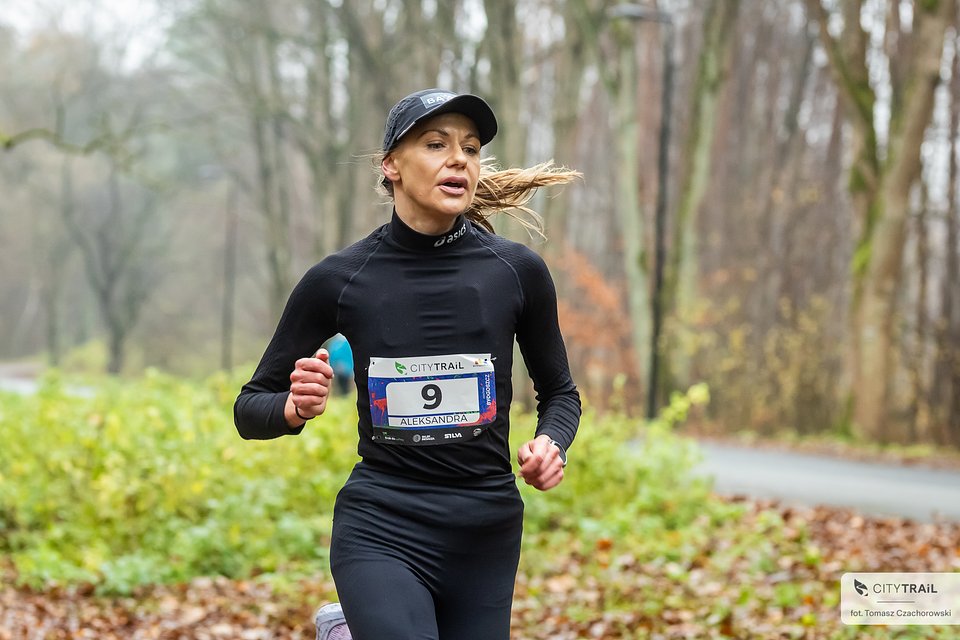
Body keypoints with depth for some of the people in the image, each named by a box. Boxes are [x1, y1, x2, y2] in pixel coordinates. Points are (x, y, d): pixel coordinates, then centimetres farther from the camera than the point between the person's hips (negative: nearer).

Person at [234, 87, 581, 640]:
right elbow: (250, 408, 5)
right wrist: (295, 408, -17)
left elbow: (560, 392, 14)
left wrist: (550, 443, -7)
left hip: (488, 532, 3)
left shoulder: (519, 271, -1)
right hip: (382, 530, -2)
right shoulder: (338, 280, -4)